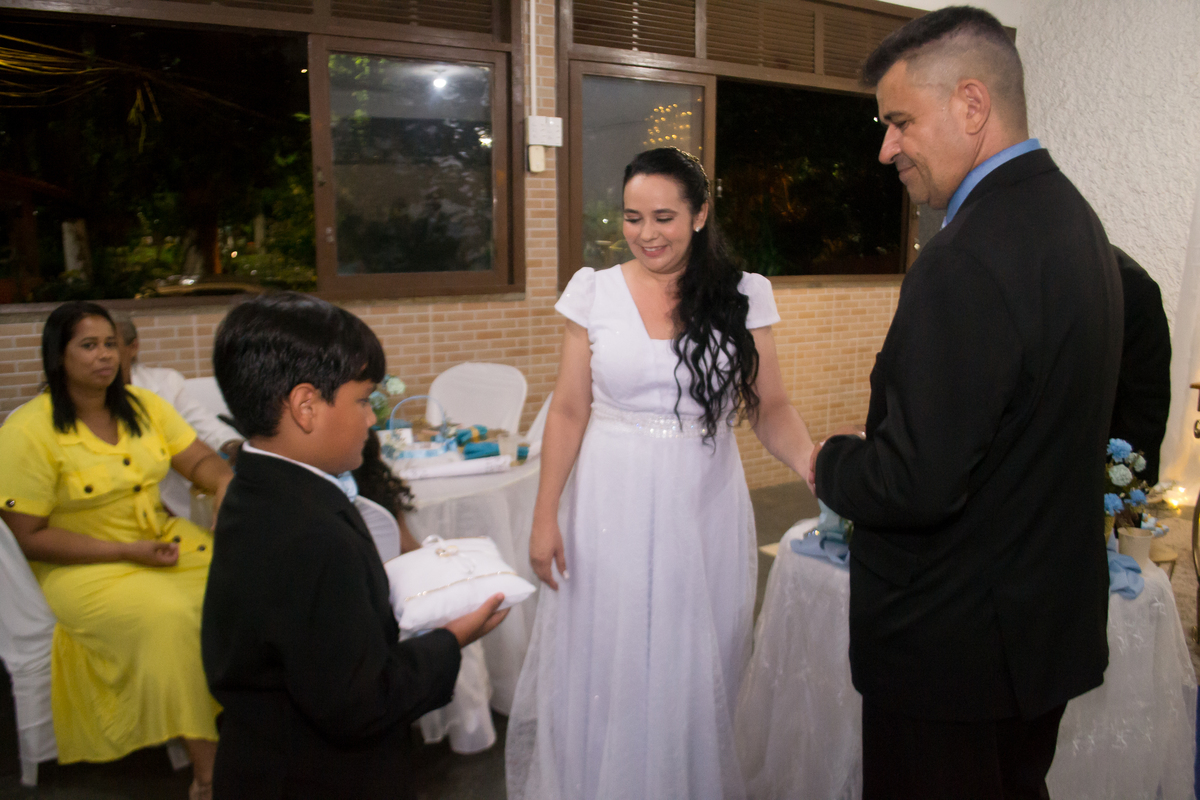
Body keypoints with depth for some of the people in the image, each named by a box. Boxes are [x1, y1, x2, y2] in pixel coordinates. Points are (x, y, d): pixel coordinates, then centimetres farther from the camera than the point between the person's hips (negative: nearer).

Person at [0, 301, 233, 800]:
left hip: (164, 539, 5)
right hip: (81, 566, -5)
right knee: (168, 618, -31)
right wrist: (126, 552, -18)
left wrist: (224, 482, -25)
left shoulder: (143, 406, 5)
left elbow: (199, 459, 1)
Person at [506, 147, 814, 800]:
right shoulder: (594, 292, 0)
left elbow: (770, 407, -1)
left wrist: (808, 460, -21)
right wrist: (545, 516, -2)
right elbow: (569, 411, 1)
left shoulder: (743, 296, 0)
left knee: (693, 679, 12)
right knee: (600, 677, 11)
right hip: (610, 512, 0)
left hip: (703, 512, 0)